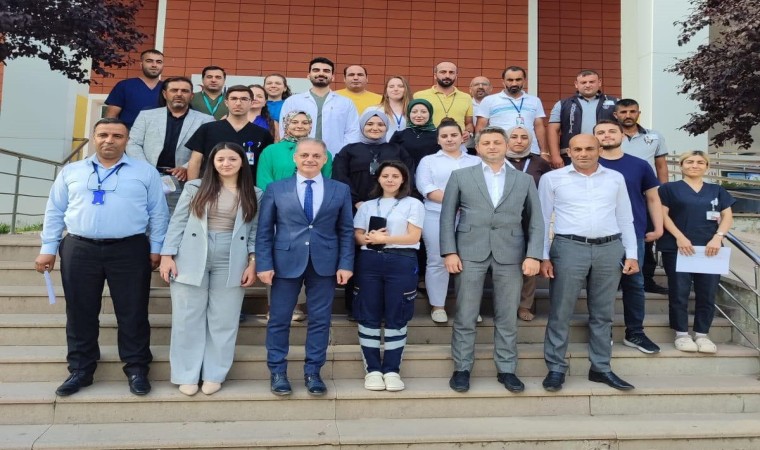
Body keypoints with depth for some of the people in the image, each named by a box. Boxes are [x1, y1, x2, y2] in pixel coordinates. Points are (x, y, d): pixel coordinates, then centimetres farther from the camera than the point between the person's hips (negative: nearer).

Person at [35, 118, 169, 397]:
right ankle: (80, 370, 23)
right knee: (80, 314, 9)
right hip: (79, 250, 2)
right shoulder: (71, 172, 12)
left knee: (132, 313, 3)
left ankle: (137, 369, 15)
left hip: (129, 250, -2)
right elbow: (55, 212, 13)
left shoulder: (145, 172, 5)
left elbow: (158, 213, 4)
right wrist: (48, 248, 8)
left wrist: (156, 248, -1)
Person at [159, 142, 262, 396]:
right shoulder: (195, 188, 4)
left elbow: (255, 233, 5)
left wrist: (252, 264, -3)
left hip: (231, 265, 1)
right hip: (191, 262, 0)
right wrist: (167, 255, -4)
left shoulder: (254, 195, 6)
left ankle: (214, 375, 20)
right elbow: (177, 223, 2)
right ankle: (186, 375, 19)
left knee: (223, 321, 6)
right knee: (188, 320, 6)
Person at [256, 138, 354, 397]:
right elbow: (264, 231, 2)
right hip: (286, 262, 0)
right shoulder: (275, 189, 4)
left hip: (325, 264, 1)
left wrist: (345, 264, -3)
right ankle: (277, 372, 23)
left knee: (320, 320, 7)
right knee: (279, 319, 6)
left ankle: (312, 373, 22)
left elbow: (346, 231, 5)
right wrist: (264, 264, -6)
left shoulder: (340, 190, 6)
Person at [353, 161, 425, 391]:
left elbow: (413, 237, -3)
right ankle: (373, 369, 11)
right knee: (368, 316, 2)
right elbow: (357, 236, 10)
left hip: (402, 263, -3)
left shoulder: (413, 204, 7)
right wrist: (370, 238, -12)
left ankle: (392, 370, 9)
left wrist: (384, 238, -9)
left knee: (396, 317, 0)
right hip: (369, 262, 3)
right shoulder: (367, 206, 17)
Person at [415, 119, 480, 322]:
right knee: (437, 261, 1)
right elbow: (425, 187, -4)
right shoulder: (428, 160, 12)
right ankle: (437, 306, 11)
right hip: (436, 217, -1)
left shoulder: (476, 161, 18)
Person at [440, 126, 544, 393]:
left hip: (510, 255, 1)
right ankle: (462, 368, 17)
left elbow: (535, 221, 8)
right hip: (470, 253, -1)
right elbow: (447, 216, 4)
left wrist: (533, 255, -4)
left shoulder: (525, 180, 12)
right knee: (465, 317, 3)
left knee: (507, 318, 7)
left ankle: (506, 369, 21)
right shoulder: (460, 176, 8)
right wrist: (449, 252, -6)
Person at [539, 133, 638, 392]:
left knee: (603, 314, 11)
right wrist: (543, 256, -3)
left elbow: (625, 219, 14)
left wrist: (631, 254, 8)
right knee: (561, 313, 1)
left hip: (610, 249, 3)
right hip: (569, 248, -3)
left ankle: (601, 368, 24)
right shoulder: (552, 179, 3)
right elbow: (542, 220, 2)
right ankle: (556, 368, 12)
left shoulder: (615, 178, 12)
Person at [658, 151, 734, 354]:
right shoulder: (669, 188, 7)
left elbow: (727, 216, 10)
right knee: (679, 292, -2)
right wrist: (679, 237, -14)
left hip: (710, 249, 3)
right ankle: (681, 334, 9)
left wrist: (718, 237, -8)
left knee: (708, 293, 3)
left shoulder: (717, 190, 17)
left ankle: (702, 334, 14)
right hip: (677, 248, -3)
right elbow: (663, 214, -2)